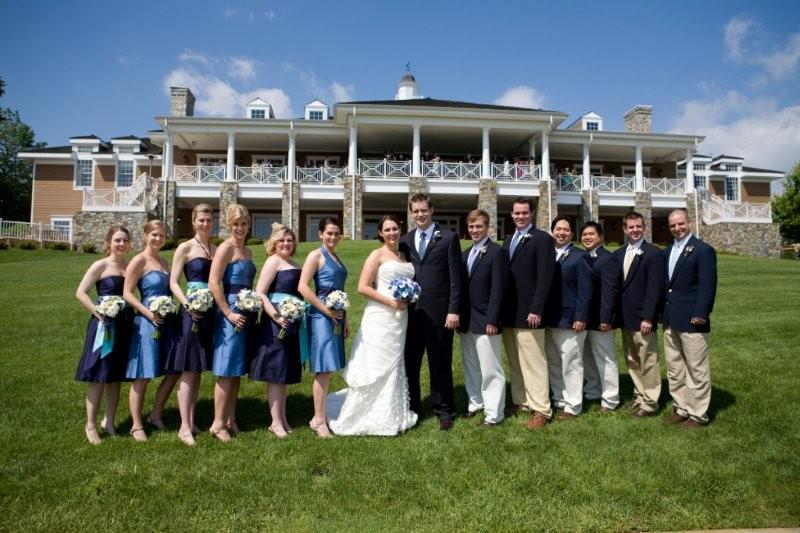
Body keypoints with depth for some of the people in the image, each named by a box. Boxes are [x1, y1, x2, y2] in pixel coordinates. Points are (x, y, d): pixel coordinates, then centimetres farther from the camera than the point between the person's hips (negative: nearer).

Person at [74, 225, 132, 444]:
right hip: (104, 325, -4)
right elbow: (80, 292, -7)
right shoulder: (101, 266, -5)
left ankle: (109, 421, 25)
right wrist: (99, 313, -16)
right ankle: (90, 425, 14)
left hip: (125, 325, 5)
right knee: (98, 376, 1)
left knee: (116, 376, 12)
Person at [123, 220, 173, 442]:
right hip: (147, 322, -7)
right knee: (142, 377, 0)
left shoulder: (163, 262, 14)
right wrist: (148, 313, -19)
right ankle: (136, 425, 12)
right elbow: (127, 293, -11)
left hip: (166, 322, 7)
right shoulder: (139, 261, -6)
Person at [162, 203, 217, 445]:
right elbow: (173, 282, -6)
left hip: (210, 312, 5)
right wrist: (186, 304, -21)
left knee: (197, 369, 11)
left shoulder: (216, 250, 14)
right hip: (192, 311, -5)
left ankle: (191, 421, 20)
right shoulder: (185, 248, -1)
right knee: (188, 369, -4)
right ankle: (184, 427, 1)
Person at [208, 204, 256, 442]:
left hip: (246, 313, 8)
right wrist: (229, 313, -18)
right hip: (231, 313, -8)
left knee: (238, 369, 12)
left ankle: (230, 420, 21)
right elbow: (213, 283, -16)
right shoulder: (226, 247, -8)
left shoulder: (247, 251, 16)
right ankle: (217, 423, 6)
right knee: (227, 370, -4)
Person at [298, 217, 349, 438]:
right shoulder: (316, 255, -6)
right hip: (321, 316, -8)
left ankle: (322, 414, 20)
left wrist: (345, 319, 18)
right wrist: (326, 309, -15)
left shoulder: (336, 257, 17)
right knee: (324, 370, -6)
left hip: (336, 317, 8)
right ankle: (318, 419, 2)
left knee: (329, 370, 11)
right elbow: (302, 287, -15)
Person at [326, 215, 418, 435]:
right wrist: (390, 302, -17)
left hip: (400, 318, 7)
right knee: (377, 366, -1)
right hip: (380, 318, -6)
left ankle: (391, 414, 28)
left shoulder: (404, 256, 14)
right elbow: (362, 287, -13)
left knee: (395, 366, 14)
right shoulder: (377, 255, -5)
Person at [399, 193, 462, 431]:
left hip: (439, 312, -3)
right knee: (409, 363, 10)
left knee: (440, 364, 7)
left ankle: (443, 410, 22)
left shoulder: (448, 238, -1)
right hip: (411, 311, 4)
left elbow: (455, 277, -5)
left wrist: (453, 310, -11)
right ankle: (411, 408, 26)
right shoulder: (405, 240, 11)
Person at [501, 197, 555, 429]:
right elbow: (504, 276, 14)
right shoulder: (508, 241, 16)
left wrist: (536, 310, -19)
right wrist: (501, 310, 9)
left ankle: (541, 410, 6)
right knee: (515, 363, 14)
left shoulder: (542, 239, -6)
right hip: (508, 313, 7)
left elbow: (545, 278, -13)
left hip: (528, 312, -7)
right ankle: (520, 401, 25)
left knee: (534, 363, -2)